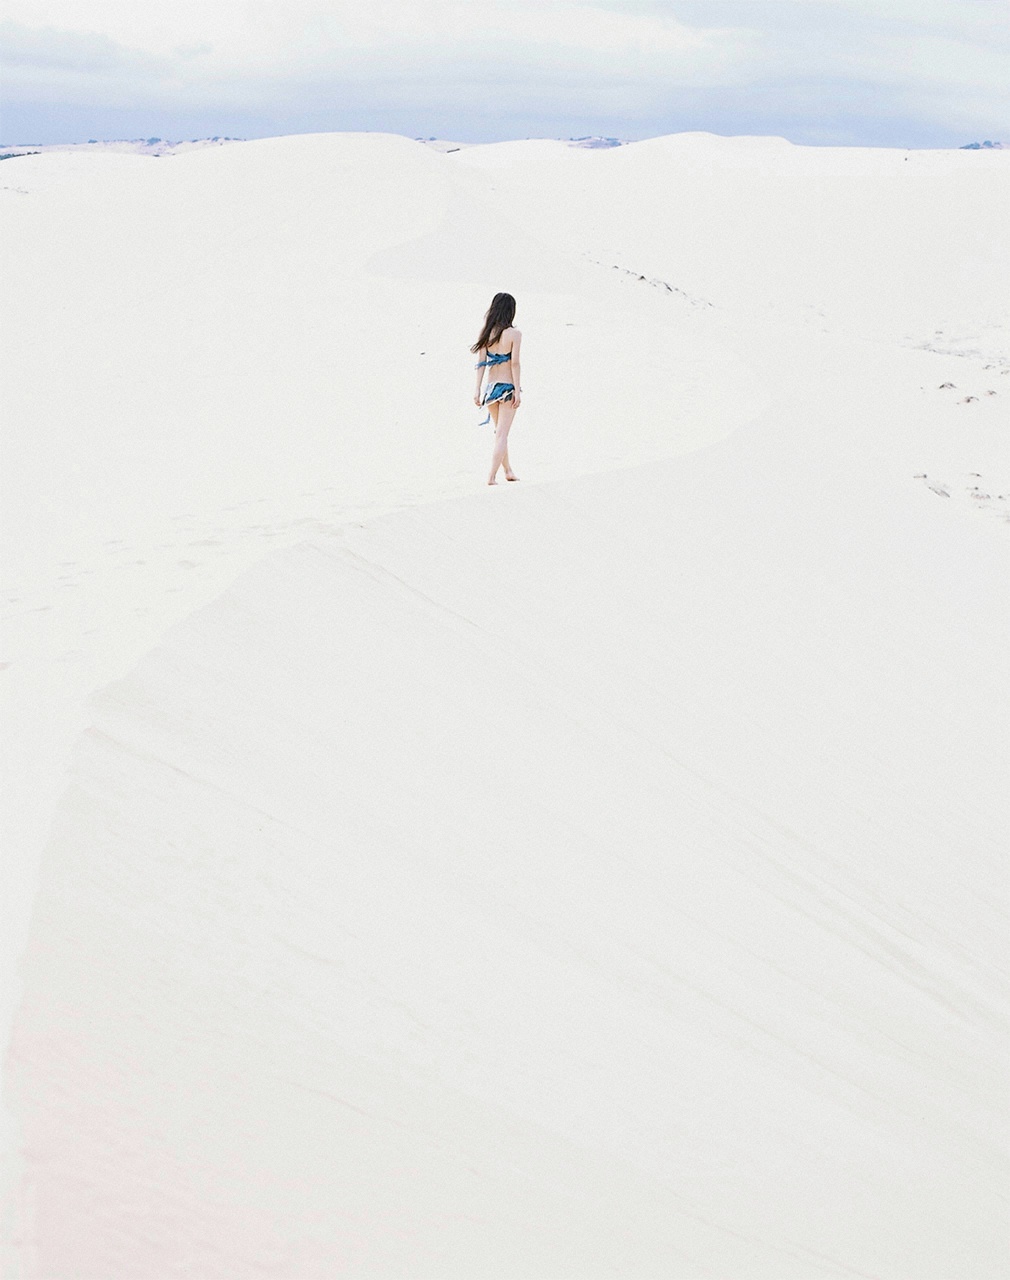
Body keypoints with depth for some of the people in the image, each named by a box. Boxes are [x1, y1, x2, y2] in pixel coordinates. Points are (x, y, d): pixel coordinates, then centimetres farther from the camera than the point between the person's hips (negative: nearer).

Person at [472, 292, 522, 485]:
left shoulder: (486, 332, 2)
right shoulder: (514, 334, -10)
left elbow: (481, 363, 0)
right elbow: (514, 364, -13)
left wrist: (477, 389, 1)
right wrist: (517, 391, -10)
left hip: (491, 387, 5)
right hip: (507, 387, -5)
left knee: (499, 431, 21)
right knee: (502, 434, -1)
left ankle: (508, 470, 31)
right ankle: (492, 476, -8)